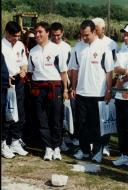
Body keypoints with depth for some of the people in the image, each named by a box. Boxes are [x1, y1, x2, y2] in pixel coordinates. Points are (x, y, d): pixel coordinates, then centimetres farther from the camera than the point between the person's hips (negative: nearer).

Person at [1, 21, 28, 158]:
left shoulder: (20, 45, 10)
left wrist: (23, 70, -1)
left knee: (20, 114, 10)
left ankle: (15, 142, 23)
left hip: (18, 82, 6)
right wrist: (6, 77, -20)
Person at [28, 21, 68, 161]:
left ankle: (56, 147, 14)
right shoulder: (33, 51, 10)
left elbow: (63, 71, 1)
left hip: (54, 87, -3)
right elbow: (31, 71, 15)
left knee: (56, 119, 2)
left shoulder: (56, 49, -2)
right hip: (38, 88, 3)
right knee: (42, 119, 4)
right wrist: (31, 88, 6)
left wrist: (65, 89, -1)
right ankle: (48, 148, 13)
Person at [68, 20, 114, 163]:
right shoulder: (78, 47, 5)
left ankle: (97, 151, 14)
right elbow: (74, 69, 11)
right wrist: (73, 88, 8)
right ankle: (84, 150, 20)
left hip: (98, 93, -4)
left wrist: (108, 90, -7)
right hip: (81, 92, 4)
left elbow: (109, 71, -5)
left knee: (96, 124, 4)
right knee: (82, 124, 9)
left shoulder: (104, 47, -7)